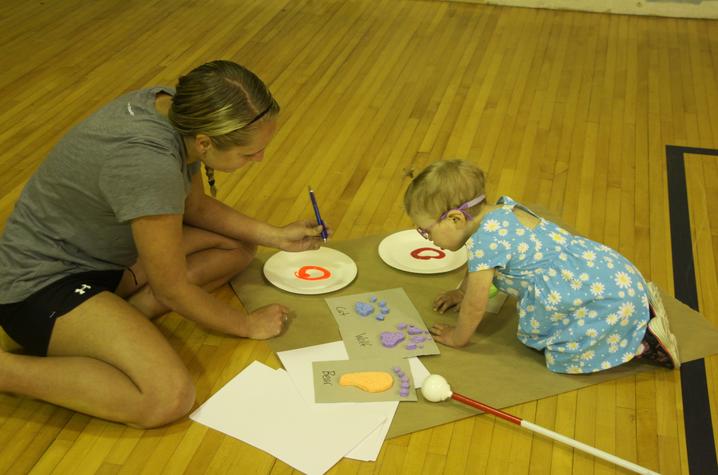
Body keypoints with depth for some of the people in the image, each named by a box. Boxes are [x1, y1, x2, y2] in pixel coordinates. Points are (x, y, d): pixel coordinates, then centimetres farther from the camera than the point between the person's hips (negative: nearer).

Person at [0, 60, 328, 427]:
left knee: (238, 247, 6)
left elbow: (195, 206, 10)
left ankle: (118, 317, -3)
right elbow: (171, 289, -21)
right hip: (42, 283, -9)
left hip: (103, 254, 9)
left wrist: (275, 236, 2)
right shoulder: (149, 164, -35)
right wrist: (248, 325, -6)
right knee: (169, 398, -26)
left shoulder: (177, 109, -10)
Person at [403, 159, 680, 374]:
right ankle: (641, 305, 22)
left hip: (607, 297, -10)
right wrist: (461, 291, 39)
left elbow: (475, 306, -12)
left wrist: (457, 338, 6)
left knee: (566, 354, -5)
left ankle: (647, 341, 1)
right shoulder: (501, 209, 6)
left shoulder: (484, 241, -22)